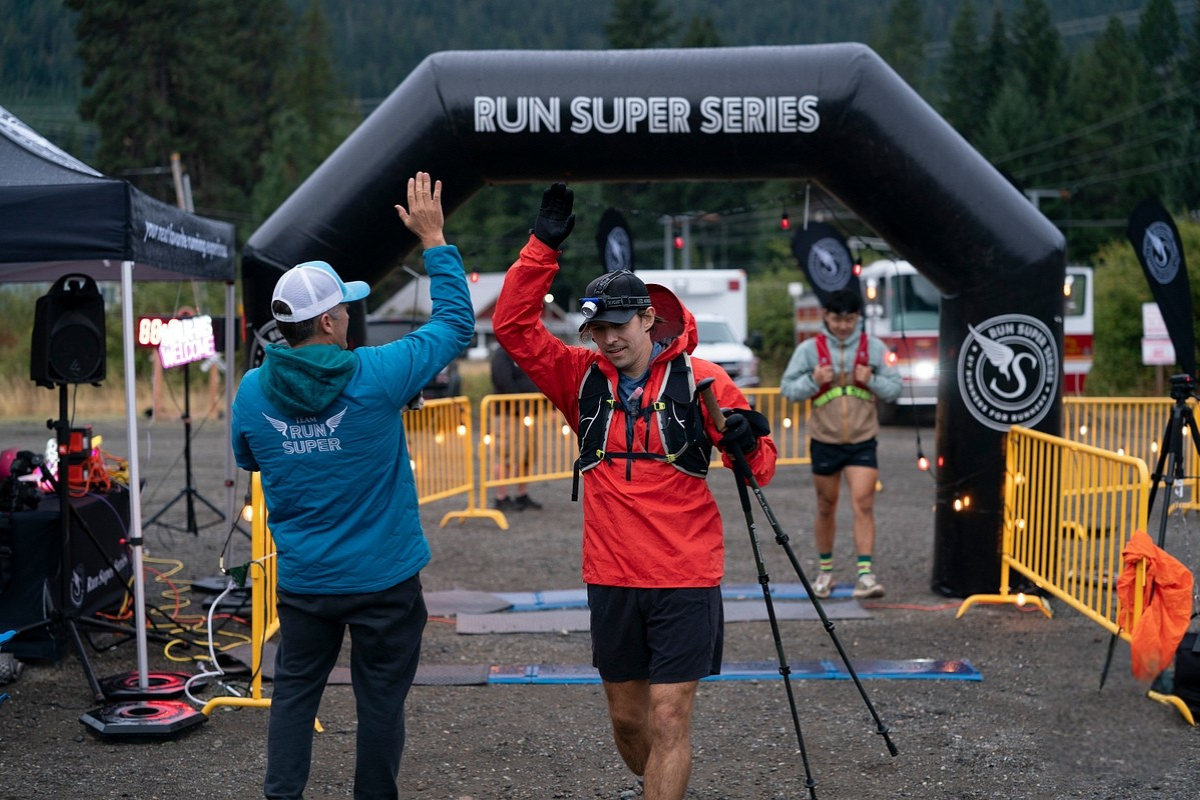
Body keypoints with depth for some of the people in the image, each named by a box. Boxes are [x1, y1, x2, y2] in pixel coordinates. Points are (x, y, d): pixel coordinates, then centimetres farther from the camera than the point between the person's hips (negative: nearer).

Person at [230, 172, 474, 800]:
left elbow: (247, 459, 13)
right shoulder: (375, 376, -18)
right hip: (382, 578, -3)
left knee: (295, 690, 15)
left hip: (302, 578, 3)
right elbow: (455, 323, -5)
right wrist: (434, 240, 1)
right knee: (381, 700, 10)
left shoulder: (252, 390, -7)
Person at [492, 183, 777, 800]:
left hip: (685, 584, -4)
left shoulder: (699, 378, -5)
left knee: (669, 721, -3)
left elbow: (760, 468, 0)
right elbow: (514, 325, -4)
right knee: (626, 717, 16)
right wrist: (544, 245, -11)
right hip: (610, 581, 4)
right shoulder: (582, 377, 3)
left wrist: (746, 443, -24)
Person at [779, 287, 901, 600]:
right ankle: (825, 571, 28)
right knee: (826, 507, 13)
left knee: (863, 504, -13)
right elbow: (787, 388, 0)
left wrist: (872, 380, -16)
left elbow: (894, 389, 3)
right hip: (824, 442, 1)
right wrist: (813, 380, -18)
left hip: (862, 442, -1)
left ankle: (865, 574, -15)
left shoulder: (874, 348, 0)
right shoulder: (809, 349, -2)